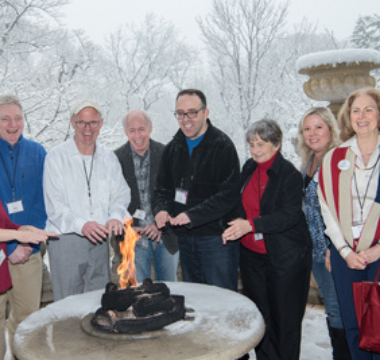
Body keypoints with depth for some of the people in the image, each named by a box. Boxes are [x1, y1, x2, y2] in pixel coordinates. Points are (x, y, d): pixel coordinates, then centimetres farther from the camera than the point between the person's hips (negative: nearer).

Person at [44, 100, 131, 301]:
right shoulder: (56, 157, -4)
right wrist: (81, 224, -26)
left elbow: (120, 194, 9)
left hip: (99, 239, 4)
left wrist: (116, 217, -13)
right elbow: (54, 205, -11)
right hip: (65, 239, -4)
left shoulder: (109, 158, 10)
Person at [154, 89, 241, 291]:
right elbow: (163, 187, 14)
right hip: (184, 237, 6)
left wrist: (192, 215, -25)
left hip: (216, 238, -6)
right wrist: (162, 209, -8)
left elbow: (229, 196, -17)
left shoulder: (222, 145, -9)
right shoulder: (173, 147, 10)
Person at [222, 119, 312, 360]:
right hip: (252, 255, 6)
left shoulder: (289, 174, -13)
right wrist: (235, 227, 3)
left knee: (284, 318, 5)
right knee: (260, 314, 15)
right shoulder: (249, 168, 7)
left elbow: (290, 216, -20)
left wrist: (251, 225, -28)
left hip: (285, 258, -6)